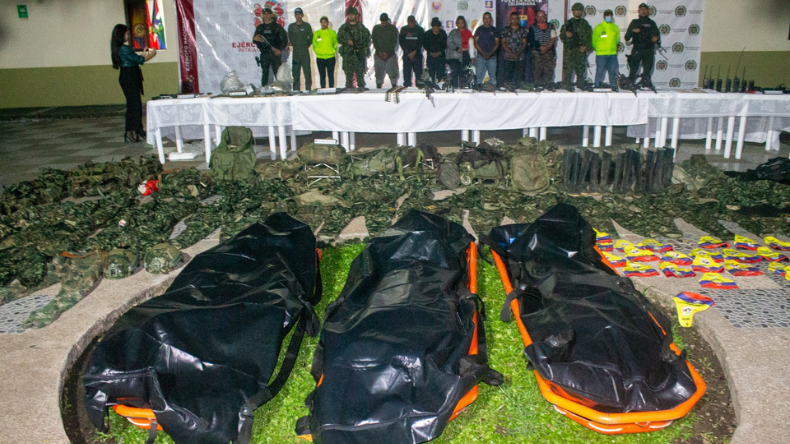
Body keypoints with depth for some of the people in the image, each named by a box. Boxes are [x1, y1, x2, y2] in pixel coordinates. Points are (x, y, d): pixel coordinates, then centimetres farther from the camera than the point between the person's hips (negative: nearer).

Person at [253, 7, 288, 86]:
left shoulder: (277, 26, 6)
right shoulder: (260, 27, 14)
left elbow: (285, 39, 4)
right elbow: (254, 40, 13)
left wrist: (280, 49, -8)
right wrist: (256, 39, -12)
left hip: (275, 53, -3)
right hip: (264, 54, 3)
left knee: (278, 74, -8)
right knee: (265, 74, 4)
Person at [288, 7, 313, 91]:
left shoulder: (307, 25, 6)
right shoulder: (291, 26, 9)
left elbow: (311, 37, 11)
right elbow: (290, 38, 16)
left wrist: (307, 45, 7)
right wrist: (295, 45, 10)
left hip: (305, 53, -1)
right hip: (295, 53, 2)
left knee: (307, 72, -6)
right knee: (295, 73, 2)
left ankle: (308, 89, -3)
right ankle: (296, 90, 6)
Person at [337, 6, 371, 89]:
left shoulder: (361, 27, 8)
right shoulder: (343, 27, 11)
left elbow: (367, 39, 6)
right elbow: (339, 39, 10)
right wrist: (347, 41, -9)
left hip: (359, 54, -1)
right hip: (347, 54, 1)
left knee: (360, 74, -5)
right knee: (349, 74, 1)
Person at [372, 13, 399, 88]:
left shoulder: (393, 28, 5)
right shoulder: (376, 28, 9)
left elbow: (394, 42, 1)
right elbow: (374, 41, 7)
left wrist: (387, 52, -9)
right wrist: (379, 51, -7)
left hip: (390, 54, -1)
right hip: (379, 54, 1)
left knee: (393, 72, -8)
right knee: (379, 72, -1)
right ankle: (378, 87, 4)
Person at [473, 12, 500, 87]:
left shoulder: (494, 30, 11)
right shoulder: (479, 29, 9)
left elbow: (497, 43, 7)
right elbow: (475, 43, 3)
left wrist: (490, 53, -10)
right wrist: (483, 53, -10)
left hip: (492, 56, 1)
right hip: (481, 56, -1)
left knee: (492, 74, -2)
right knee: (479, 75, -6)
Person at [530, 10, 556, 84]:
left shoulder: (551, 27, 13)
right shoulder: (533, 27, 10)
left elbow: (553, 39, 5)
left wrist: (546, 48, -12)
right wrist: (540, 47, -9)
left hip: (549, 52, 1)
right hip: (537, 53, -1)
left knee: (549, 71, -4)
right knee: (537, 72, -5)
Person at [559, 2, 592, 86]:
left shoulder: (585, 24, 14)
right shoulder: (568, 23, 10)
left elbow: (589, 37, 11)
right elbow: (561, 36, 7)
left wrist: (585, 46, -5)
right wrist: (566, 34, -15)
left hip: (581, 51, 2)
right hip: (569, 50, -2)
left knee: (581, 71, 2)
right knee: (568, 70, -9)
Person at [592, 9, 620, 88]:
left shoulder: (615, 28, 11)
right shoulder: (598, 28, 0)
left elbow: (617, 40, 20)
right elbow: (594, 41, 5)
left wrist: (613, 48, 14)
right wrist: (598, 49, 8)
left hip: (613, 54, 4)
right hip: (601, 54, -4)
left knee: (613, 72, 7)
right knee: (600, 72, -6)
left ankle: (614, 87, 14)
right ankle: (597, 86, 2)